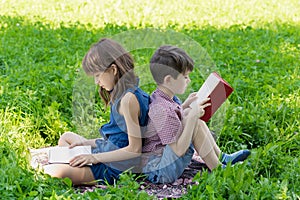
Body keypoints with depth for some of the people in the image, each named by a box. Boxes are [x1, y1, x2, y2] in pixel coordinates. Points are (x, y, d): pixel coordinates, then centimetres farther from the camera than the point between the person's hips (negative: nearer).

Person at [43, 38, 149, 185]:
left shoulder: (128, 99, -24)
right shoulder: (122, 94, 6)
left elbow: (135, 149, -24)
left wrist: (95, 157, -20)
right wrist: (87, 143, 7)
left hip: (114, 167, -11)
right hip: (109, 149, 11)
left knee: (60, 173, -25)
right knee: (66, 137, 28)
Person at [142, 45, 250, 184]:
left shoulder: (159, 96, 3)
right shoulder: (162, 109, -26)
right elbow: (179, 150, -26)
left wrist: (185, 105, 12)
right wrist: (192, 117, -27)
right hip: (158, 169, -11)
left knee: (190, 114, 10)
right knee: (195, 123, -22)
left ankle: (221, 157, 10)